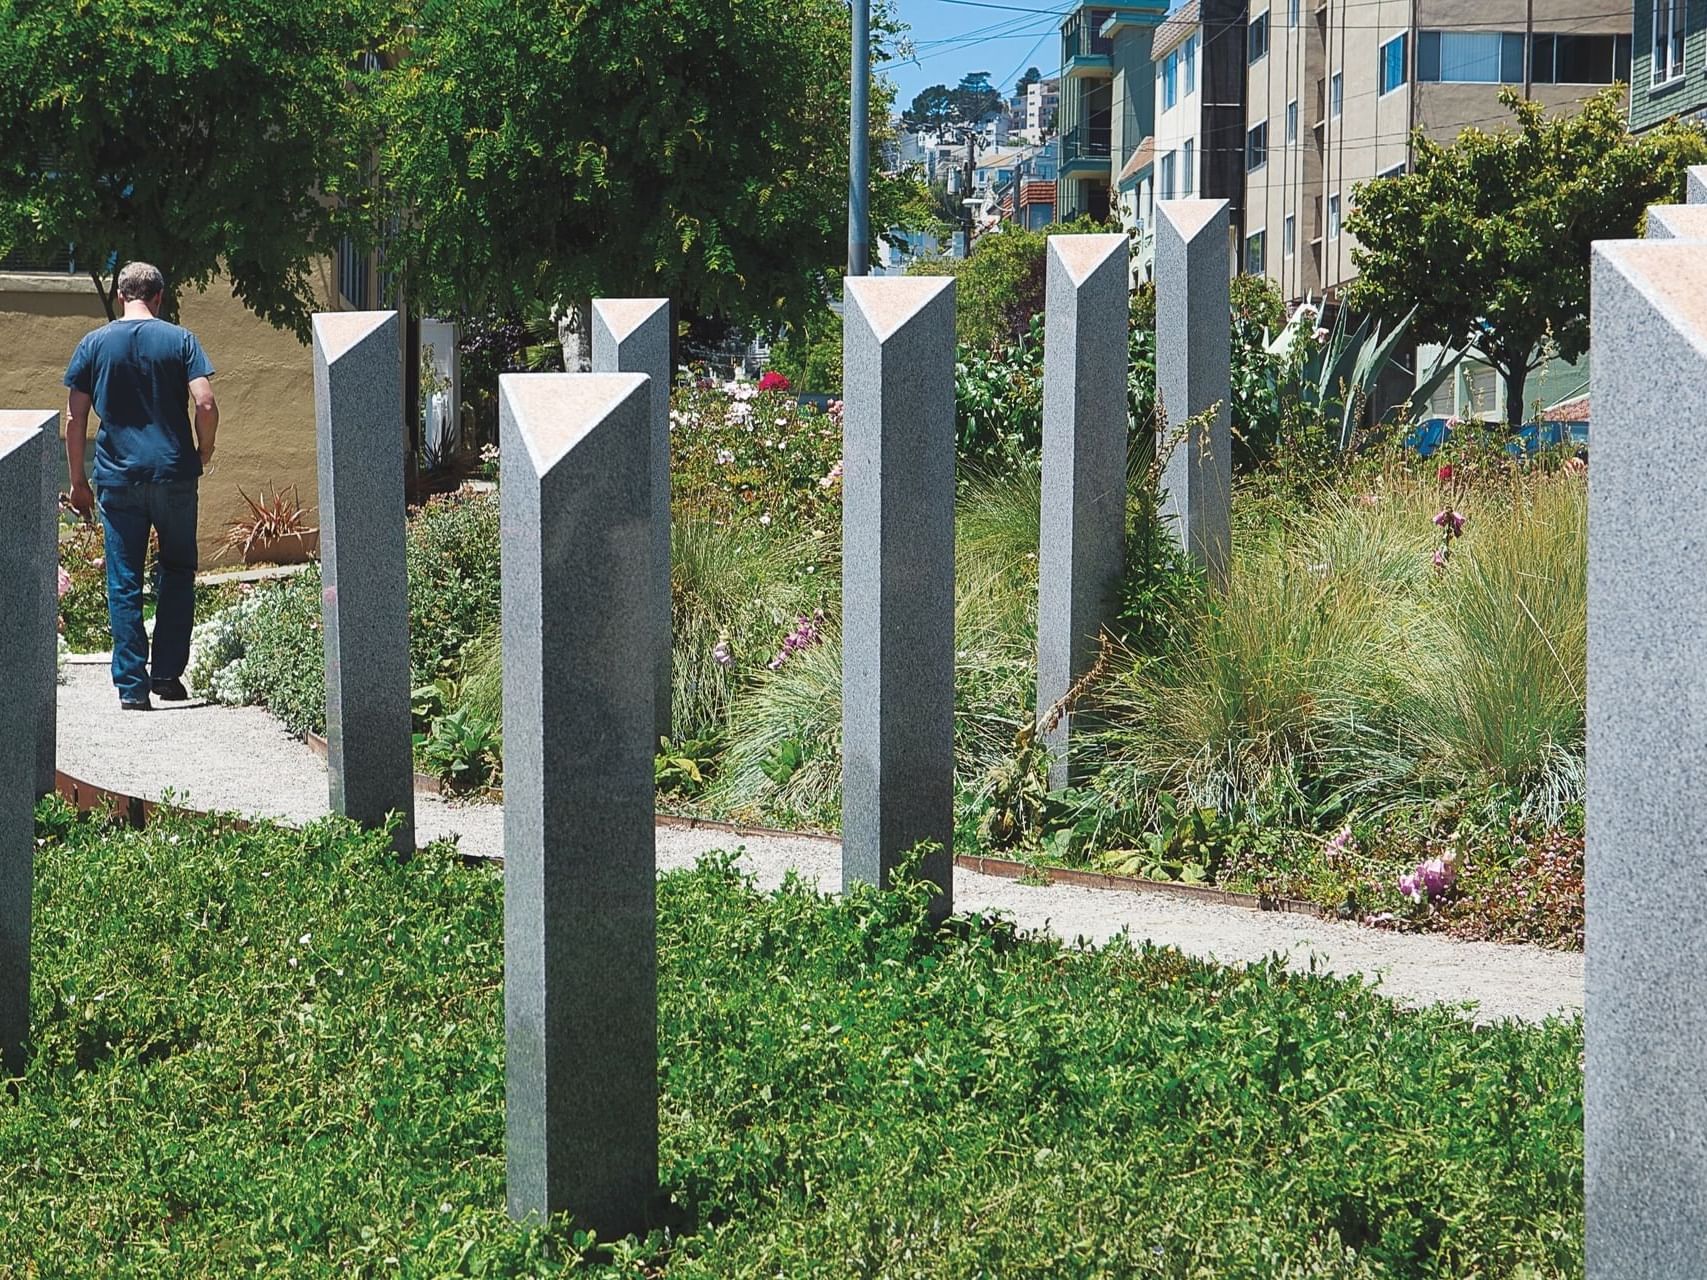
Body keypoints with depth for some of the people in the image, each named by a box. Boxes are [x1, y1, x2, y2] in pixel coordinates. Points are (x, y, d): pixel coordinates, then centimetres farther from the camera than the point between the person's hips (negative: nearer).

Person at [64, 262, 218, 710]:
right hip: (174, 473, -1)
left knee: (124, 582, 5)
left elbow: (75, 418, 2)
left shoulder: (94, 344, 3)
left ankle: (132, 686, 2)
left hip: (117, 477, 1)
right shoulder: (179, 340, 0)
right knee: (176, 573, 15)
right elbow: (206, 404, -10)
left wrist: (77, 481, 9)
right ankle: (168, 674, 12)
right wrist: (204, 452, 7)